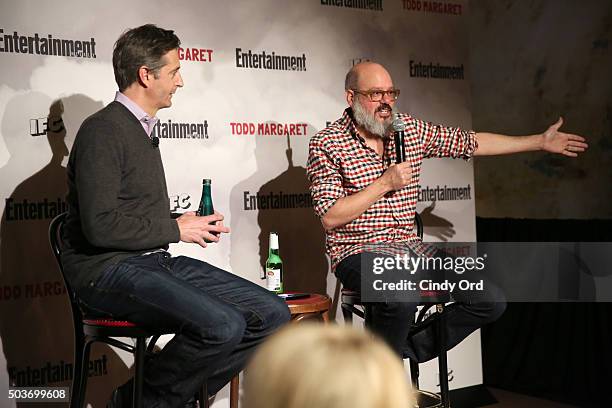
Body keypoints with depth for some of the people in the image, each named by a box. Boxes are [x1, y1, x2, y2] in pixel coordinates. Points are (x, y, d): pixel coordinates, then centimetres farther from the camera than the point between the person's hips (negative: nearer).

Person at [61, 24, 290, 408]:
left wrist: (190, 223, 7)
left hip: (157, 261, 9)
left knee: (272, 314, -4)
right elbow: (100, 226, -20)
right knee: (223, 325, -30)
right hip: (109, 270, -9)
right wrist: (175, 229, -9)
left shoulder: (143, 128, 20)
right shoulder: (103, 130, -11)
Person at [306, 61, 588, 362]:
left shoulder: (411, 129, 9)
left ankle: (409, 349, 9)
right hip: (358, 253, -6)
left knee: (491, 303, -5)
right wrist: (385, 184, -16)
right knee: (401, 297, -39)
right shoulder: (327, 144, -7)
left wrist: (541, 142, 18)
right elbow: (330, 218, -14)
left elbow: (471, 143, 17)